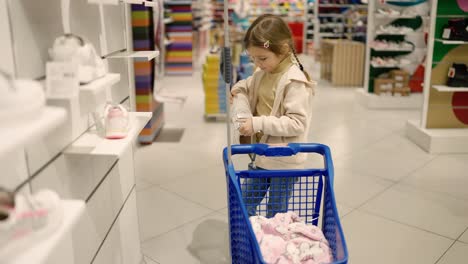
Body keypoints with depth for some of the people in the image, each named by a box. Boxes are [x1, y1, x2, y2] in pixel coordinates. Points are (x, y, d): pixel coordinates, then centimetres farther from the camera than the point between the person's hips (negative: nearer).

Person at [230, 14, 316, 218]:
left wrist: (259, 123, -28)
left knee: (276, 215, 8)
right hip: (261, 156, 8)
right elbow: (247, 87, 25)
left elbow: (297, 123, -24)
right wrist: (239, 93, 2)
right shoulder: (262, 74, 4)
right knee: (244, 207, 17)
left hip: (284, 162, -8)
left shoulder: (295, 81, -20)